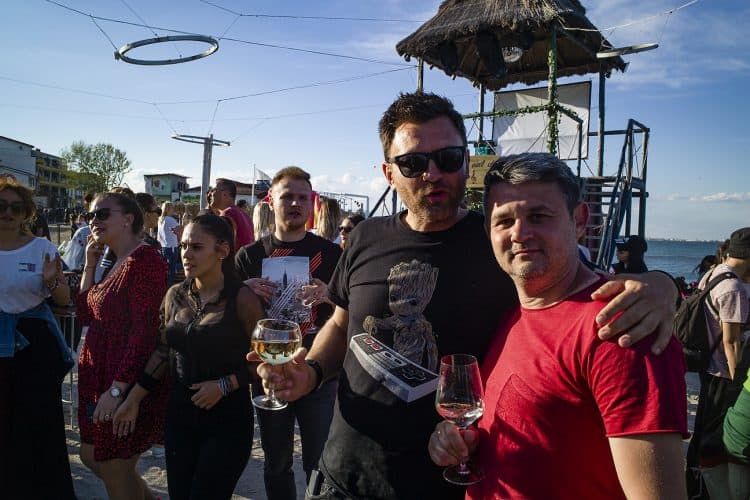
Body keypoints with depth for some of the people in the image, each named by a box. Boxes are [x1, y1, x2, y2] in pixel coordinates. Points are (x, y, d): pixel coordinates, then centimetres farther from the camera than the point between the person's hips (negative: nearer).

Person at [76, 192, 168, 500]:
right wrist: (90, 264, 6)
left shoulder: (144, 259, -20)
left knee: (116, 474, 7)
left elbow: (145, 331, -25)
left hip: (127, 383, -10)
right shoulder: (117, 263, 10)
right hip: (100, 378, 10)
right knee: (92, 456, 22)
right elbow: (86, 314, 13)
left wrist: (117, 389, -26)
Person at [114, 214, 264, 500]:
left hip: (228, 418, -5)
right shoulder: (175, 296, 3)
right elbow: (164, 352, 12)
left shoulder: (241, 299, -13)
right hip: (180, 414, 5)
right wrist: (133, 400, 13)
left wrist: (224, 385, -17)